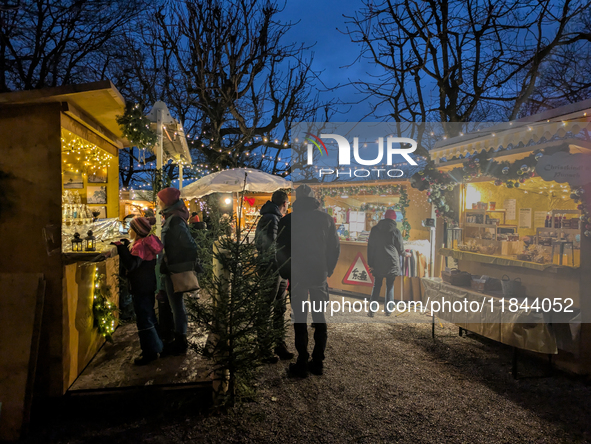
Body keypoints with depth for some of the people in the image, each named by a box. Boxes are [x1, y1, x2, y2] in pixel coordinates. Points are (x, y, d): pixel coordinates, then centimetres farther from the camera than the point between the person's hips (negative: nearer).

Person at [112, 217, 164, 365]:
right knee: (149, 316, 20)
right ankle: (155, 346, 32)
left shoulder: (140, 245, -19)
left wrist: (121, 248, -30)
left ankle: (149, 352, 5)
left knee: (143, 319, -3)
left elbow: (131, 264, -32)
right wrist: (127, 246, 18)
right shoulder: (145, 243, 11)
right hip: (148, 286, 10)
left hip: (141, 289, -10)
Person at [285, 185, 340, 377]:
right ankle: (318, 362, 16)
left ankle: (302, 363, 8)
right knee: (319, 317, 11)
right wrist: (329, 270, 14)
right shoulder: (325, 218, 3)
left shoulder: (291, 219, -6)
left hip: (299, 275, -3)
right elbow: (335, 247, 5)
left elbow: (279, 244, -1)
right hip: (320, 275, 3)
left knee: (300, 318, 4)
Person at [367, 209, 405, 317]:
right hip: (392, 263, -1)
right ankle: (388, 310, 13)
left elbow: (370, 247, 3)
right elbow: (401, 249, 3)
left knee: (376, 286, 8)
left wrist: (370, 263, 6)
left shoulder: (374, 230, 2)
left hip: (378, 263, 2)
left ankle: (371, 310, 4)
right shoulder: (396, 231, -4)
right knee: (390, 286, 10)